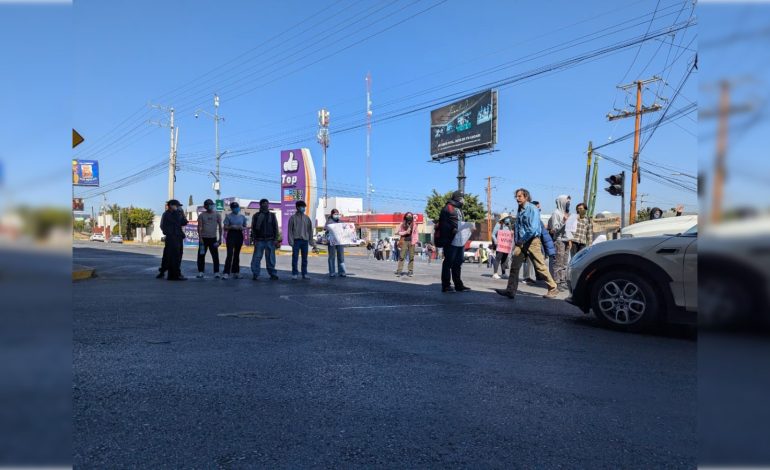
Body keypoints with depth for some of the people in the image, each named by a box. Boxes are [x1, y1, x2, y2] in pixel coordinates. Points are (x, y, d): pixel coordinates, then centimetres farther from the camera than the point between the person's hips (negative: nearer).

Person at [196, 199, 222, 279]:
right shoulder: (201, 215, 3)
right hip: (203, 238, 0)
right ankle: (200, 272, 11)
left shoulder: (217, 215, 5)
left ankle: (216, 272, 3)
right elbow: (199, 227, -1)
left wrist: (220, 238, -1)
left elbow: (220, 227, 5)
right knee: (201, 255, 2)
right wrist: (200, 238, -10)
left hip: (213, 238, 0)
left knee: (215, 256, -2)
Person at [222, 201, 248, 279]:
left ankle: (235, 272, 17)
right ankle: (226, 273, -12)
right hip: (231, 235, -4)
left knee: (237, 254, 10)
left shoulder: (242, 216, 10)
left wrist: (242, 228, -7)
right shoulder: (228, 216, 0)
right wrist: (232, 227, -19)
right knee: (230, 254, -12)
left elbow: (245, 227, 15)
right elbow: (225, 227, -2)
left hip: (239, 235, 4)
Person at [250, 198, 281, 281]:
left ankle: (273, 274, 12)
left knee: (270, 258, 4)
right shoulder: (256, 216, 7)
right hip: (259, 240, -1)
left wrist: (276, 240, 0)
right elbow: (253, 229, 7)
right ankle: (255, 274, 2)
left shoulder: (272, 215, 10)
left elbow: (276, 228, 8)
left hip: (270, 240, 1)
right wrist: (254, 240, -1)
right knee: (256, 258, -5)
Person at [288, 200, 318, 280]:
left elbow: (310, 231, 11)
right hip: (296, 240, -3)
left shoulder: (307, 218, 10)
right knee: (295, 258, -3)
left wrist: (313, 243, 8)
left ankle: (304, 274, 14)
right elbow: (290, 230, -2)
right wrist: (291, 242, -11)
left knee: (305, 258, 7)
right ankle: (295, 274, 4)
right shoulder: (293, 218, 1)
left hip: (305, 240, 3)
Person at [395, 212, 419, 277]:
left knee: (411, 257, 2)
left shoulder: (414, 224, 6)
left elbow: (416, 233, 7)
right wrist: (406, 232, -10)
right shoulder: (402, 224, 4)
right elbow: (399, 232, 5)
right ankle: (399, 270, -3)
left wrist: (415, 241, -4)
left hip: (411, 241, 1)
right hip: (404, 241, -1)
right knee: (401, 256, -5)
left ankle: (410, 271, 8)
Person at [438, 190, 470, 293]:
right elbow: (443, 224, -16)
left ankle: (458, 285, 23)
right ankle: (446, 286, 2)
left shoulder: (459, 209, 23)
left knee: (458, 263, 14)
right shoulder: (448, 208, -8)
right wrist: (452, 229, -23)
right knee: (448, 263, -4)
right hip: (451, 241, -10)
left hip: (459, 241, 10)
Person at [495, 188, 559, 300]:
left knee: (540, 267, 0)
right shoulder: (519, 210, 12)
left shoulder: (532, 209, -11)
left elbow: (533, 228, -20)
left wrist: (522, 240, -17)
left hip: (531, 241, -7)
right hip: (521, 243, 7)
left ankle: (553, 288, 15)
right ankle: (511, 290, 0)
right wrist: (516, 240, 11)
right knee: (514, 265, -1)